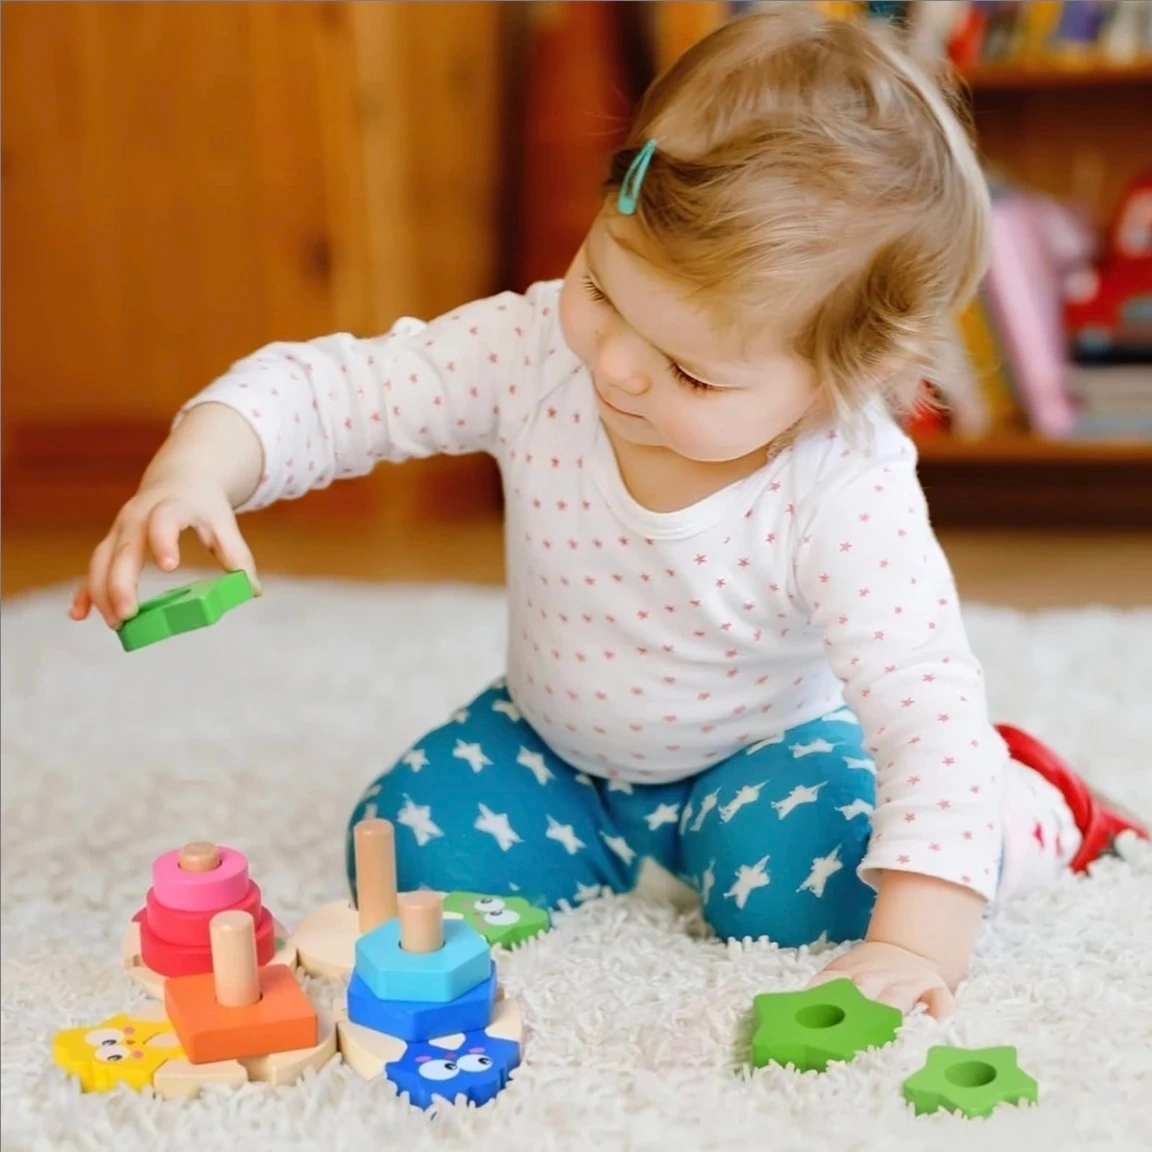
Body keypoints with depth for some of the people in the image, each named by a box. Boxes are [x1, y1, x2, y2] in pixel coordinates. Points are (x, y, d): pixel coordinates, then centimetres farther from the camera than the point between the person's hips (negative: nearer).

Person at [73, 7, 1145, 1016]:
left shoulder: (846, 497, -35)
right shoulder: (534, 352, -26)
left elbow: (930, 710, -37)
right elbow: (325, 389, -22)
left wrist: (915, 944, -46)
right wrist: (194, 471, -42)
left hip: (762, 745, -3)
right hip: (553, 738, 3)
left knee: (798, 897, -29)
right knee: (406, 851, -14)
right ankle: (620, 835, 15)